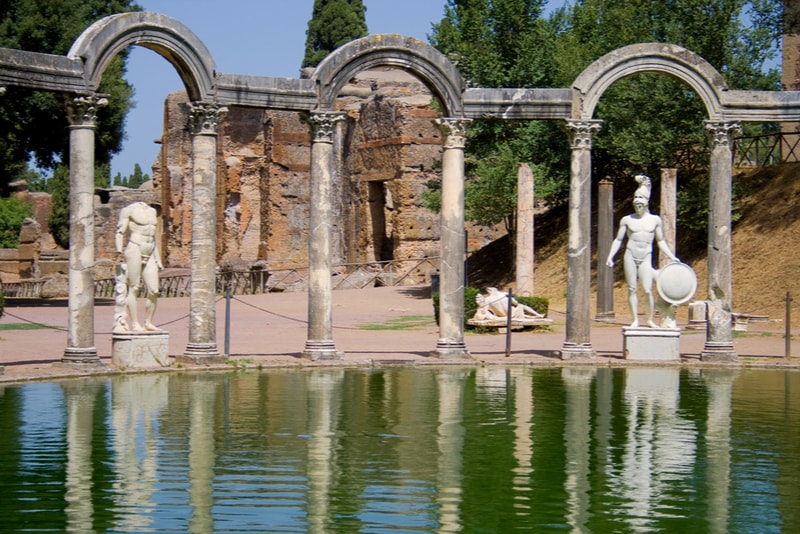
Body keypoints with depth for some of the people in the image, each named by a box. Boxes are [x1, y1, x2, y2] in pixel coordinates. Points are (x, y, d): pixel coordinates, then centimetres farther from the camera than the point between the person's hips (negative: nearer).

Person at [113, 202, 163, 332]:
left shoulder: (152, 211, 19)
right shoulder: (129, 209, -1)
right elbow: (120, 233, -6)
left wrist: (157, 259, 21)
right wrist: (119, 251, -19)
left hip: (149, 256, 6)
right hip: (134, 250, -6)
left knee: (154, 291, -1)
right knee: (134, 289, -6)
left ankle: (148, 322, 11)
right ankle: (135, 324, -4)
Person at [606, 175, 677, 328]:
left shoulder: (655, 220, 7)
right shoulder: (627, 220, 5)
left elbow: (660, 241, 15)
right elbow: (618, 239, 9)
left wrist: (672, 257, 9)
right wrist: (610, 257, 0)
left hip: (645, 258, 0)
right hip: (630, 256, 0)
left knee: (647, 290, -9)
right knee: (632, 289, 0)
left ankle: (650, 319, 5)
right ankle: (635, 319, 9)